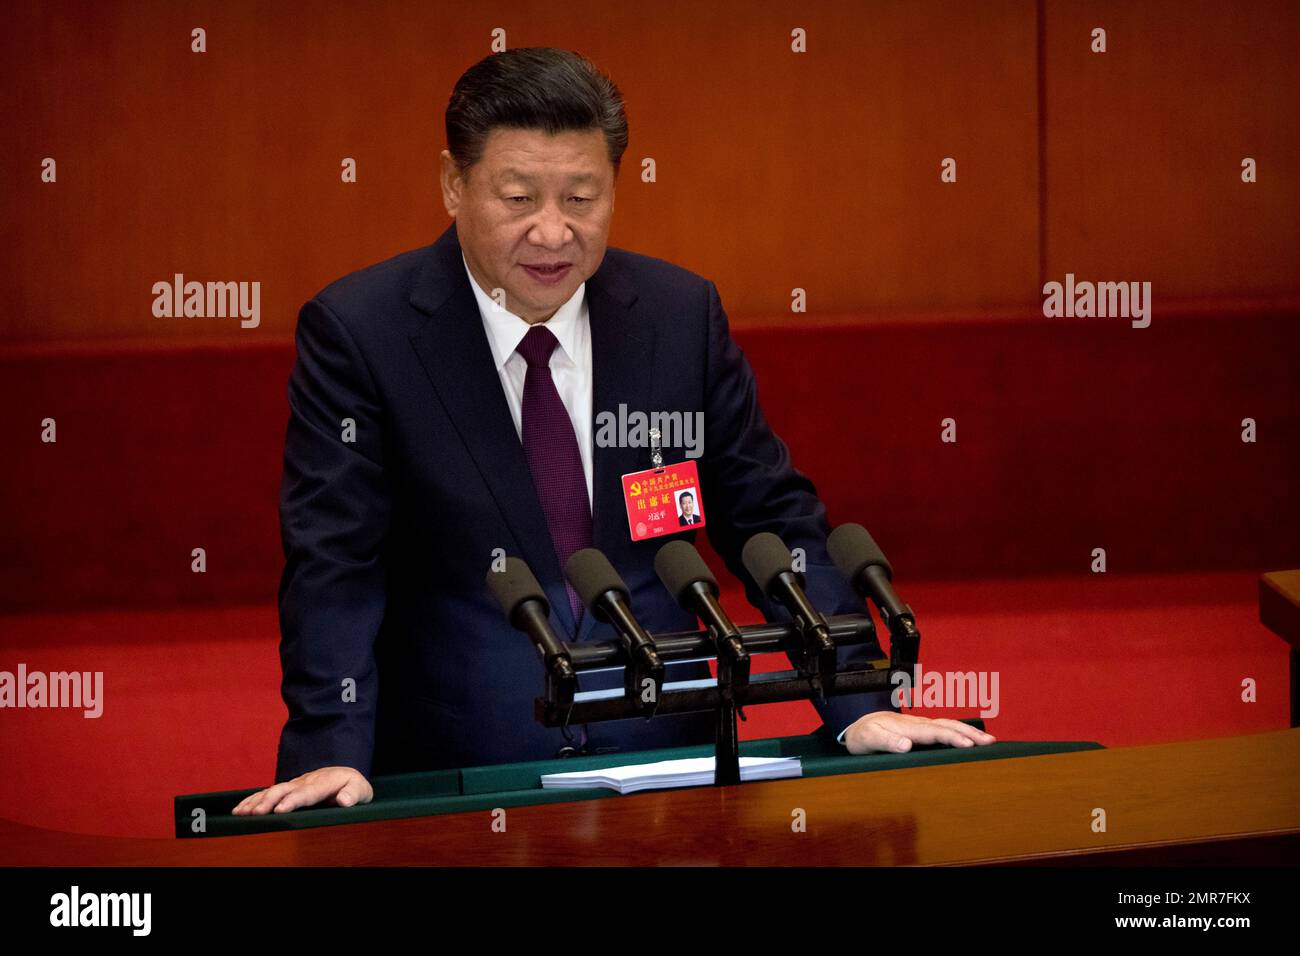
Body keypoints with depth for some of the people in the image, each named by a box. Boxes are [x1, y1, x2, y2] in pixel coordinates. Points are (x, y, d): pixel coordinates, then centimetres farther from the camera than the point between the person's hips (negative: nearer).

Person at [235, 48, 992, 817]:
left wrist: (858, 707, 0)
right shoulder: (354, 333, -3)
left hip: (663, 759, 3)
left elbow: (774, 520, 10)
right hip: (453, 778, -2)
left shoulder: (683, 314, 6)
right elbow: (334, 565, -8)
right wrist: (331, 754, -21)